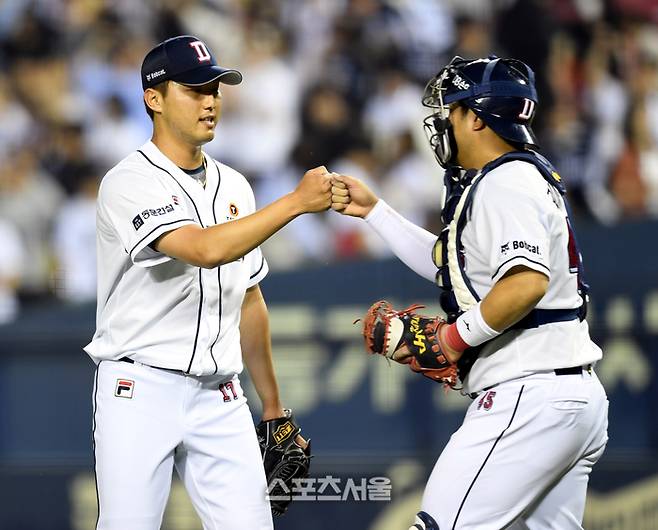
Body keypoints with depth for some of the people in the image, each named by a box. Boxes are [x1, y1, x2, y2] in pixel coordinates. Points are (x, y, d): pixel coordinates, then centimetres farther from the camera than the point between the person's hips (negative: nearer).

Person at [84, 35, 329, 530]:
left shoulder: (233, 187, 12)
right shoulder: (131, 183, -10)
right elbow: (205, 250, -26)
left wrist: (273, 406, 20)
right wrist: (296, 202, -27)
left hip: (219, 397, 6)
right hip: (140, 392, -6)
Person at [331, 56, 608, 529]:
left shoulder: (505, 183, -11)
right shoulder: (524, 178, 21)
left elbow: (526, 282, -26)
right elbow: (447, 265, 32)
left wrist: (455, 337, -15)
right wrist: (373, 211, 30)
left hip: (529, 396, -11)